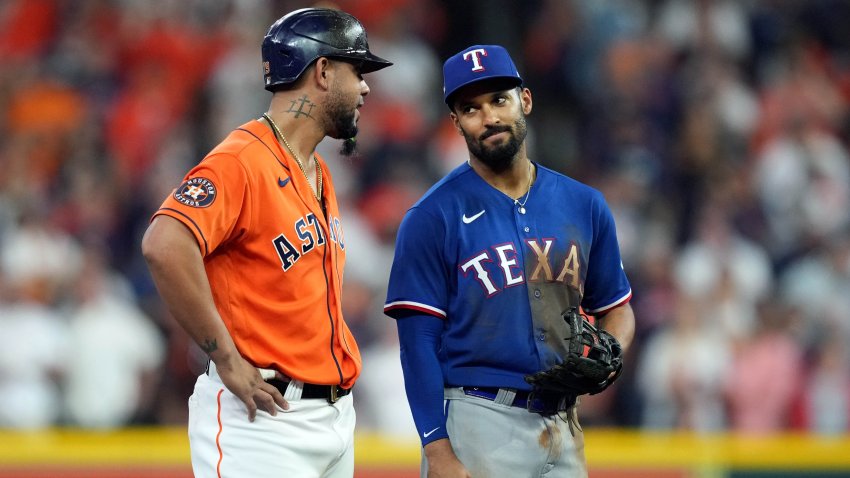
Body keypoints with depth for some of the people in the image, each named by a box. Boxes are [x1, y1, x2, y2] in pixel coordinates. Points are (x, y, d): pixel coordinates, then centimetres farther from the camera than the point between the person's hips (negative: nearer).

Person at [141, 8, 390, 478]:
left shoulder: (319, 174, 18)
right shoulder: (241, 161, -14)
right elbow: (165, 245, -29)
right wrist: (228, 361, -24)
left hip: (334, 416, 9)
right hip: (263, 418, -9)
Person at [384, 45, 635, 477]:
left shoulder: (584, 206, 10)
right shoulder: (433, 217, -4)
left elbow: (616, 308, 19)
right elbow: (418, 339, -7)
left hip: (563, 424, 5)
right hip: (478, 425, -5)